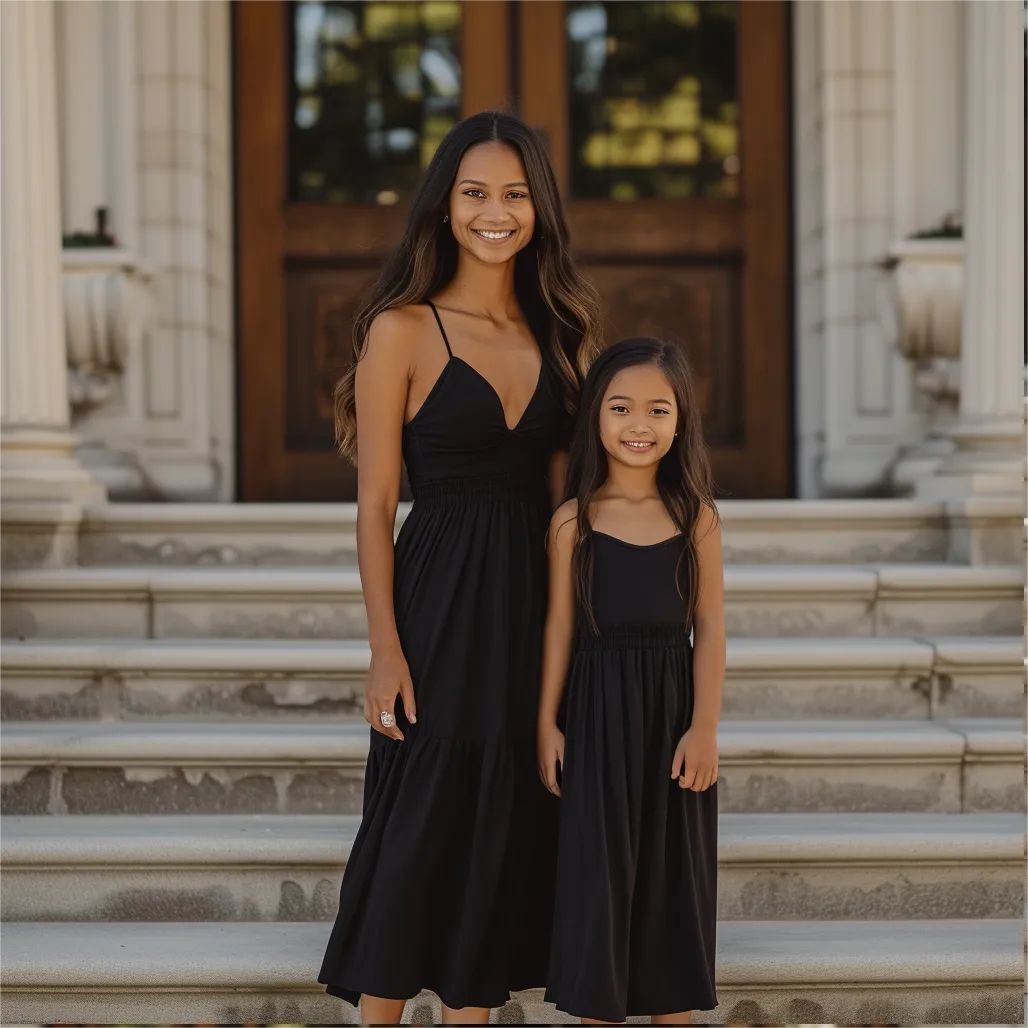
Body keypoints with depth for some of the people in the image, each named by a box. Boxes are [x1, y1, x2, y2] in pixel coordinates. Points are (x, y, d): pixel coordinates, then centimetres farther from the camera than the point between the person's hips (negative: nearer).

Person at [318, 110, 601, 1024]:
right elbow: (375, 504, -8)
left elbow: (562, 488, 11)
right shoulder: (402, 331, -6)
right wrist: (387, 649, -13)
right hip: (443, 600, -5)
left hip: (534, 602, 5)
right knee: (422, 821, 1)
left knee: (508, 819, 10)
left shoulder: (560, 331, 9)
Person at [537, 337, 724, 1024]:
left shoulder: (698, 519, -3)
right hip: (597, 712, -1)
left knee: (672, 865, 9)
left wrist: (705, 726, -6)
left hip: (673, 710, 1)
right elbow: (560, 626, 0)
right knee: (597, 862, 5)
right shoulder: (574, 521, -4)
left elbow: (710, 628, -1)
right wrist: (548, 723, 0)